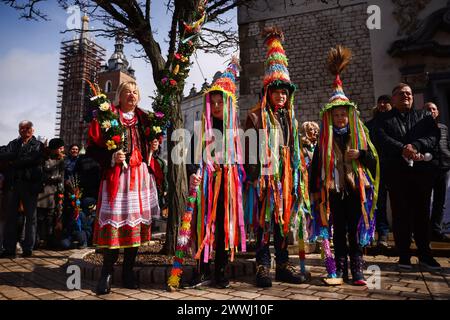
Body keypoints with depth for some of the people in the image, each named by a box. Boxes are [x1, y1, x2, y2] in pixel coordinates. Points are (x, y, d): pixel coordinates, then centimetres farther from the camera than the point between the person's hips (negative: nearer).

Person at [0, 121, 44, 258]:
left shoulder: (38, 145, 5)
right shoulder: (13, 144, 16)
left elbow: (33, 160, -11)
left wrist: (14, 162, -7)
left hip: (30, 184, -3)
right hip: (14, 183, 3)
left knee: (30, 217, 2)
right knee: (11, 216, 4)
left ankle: (28, 248, 8)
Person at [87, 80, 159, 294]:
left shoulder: (144, 119, 16)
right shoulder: (107, 116, 3)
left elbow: (150, 145, 29)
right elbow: (92, 148, -1)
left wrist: (153, 147, 9)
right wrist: (111, 158, -15)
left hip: (139, 176, 4)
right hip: (116, 176, -4)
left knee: (136, 223, 4)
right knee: (114, 223, -7)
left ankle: (128, 272, 15)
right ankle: (107, 273, 6)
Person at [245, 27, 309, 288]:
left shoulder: (290, 118, 18)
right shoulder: (256, 117, -2)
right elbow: (251, 151, -7)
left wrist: (299, 175, 15)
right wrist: (254, 177, -13)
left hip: (286, 178, 6)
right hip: (265, 178, -6)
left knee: (284, 221, 10)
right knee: (264, 222, -1)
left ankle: (283, 264, 20)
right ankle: (263, 266, 9)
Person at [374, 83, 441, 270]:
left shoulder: (424, 116, 17)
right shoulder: (384, 120, 11)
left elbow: (434, 135, -1)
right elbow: (383, 139, -7)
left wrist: (416, 146, -19)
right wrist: (403, 150, -22)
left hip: (422, 171, 2)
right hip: (396, 172, -2)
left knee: (422, 214, 7)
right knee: (400, 214, 1)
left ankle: (425, 254, 19)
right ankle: (404, 255, 10)